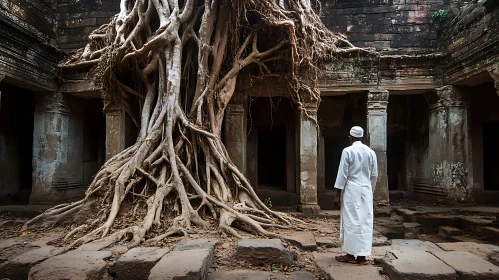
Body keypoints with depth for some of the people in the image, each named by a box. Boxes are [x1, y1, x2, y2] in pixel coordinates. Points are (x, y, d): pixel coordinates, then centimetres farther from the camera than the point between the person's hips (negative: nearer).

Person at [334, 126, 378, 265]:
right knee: (365, 222, 7)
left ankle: (351, 254, 9)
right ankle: (362, 255, 11)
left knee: (351, 221, 3)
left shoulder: (347, 151, -9)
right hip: (366, 191, 5)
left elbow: (343, 173, -9)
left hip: (351, 190, -4)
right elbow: (374, 175, 10)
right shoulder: (371, 152, 6)